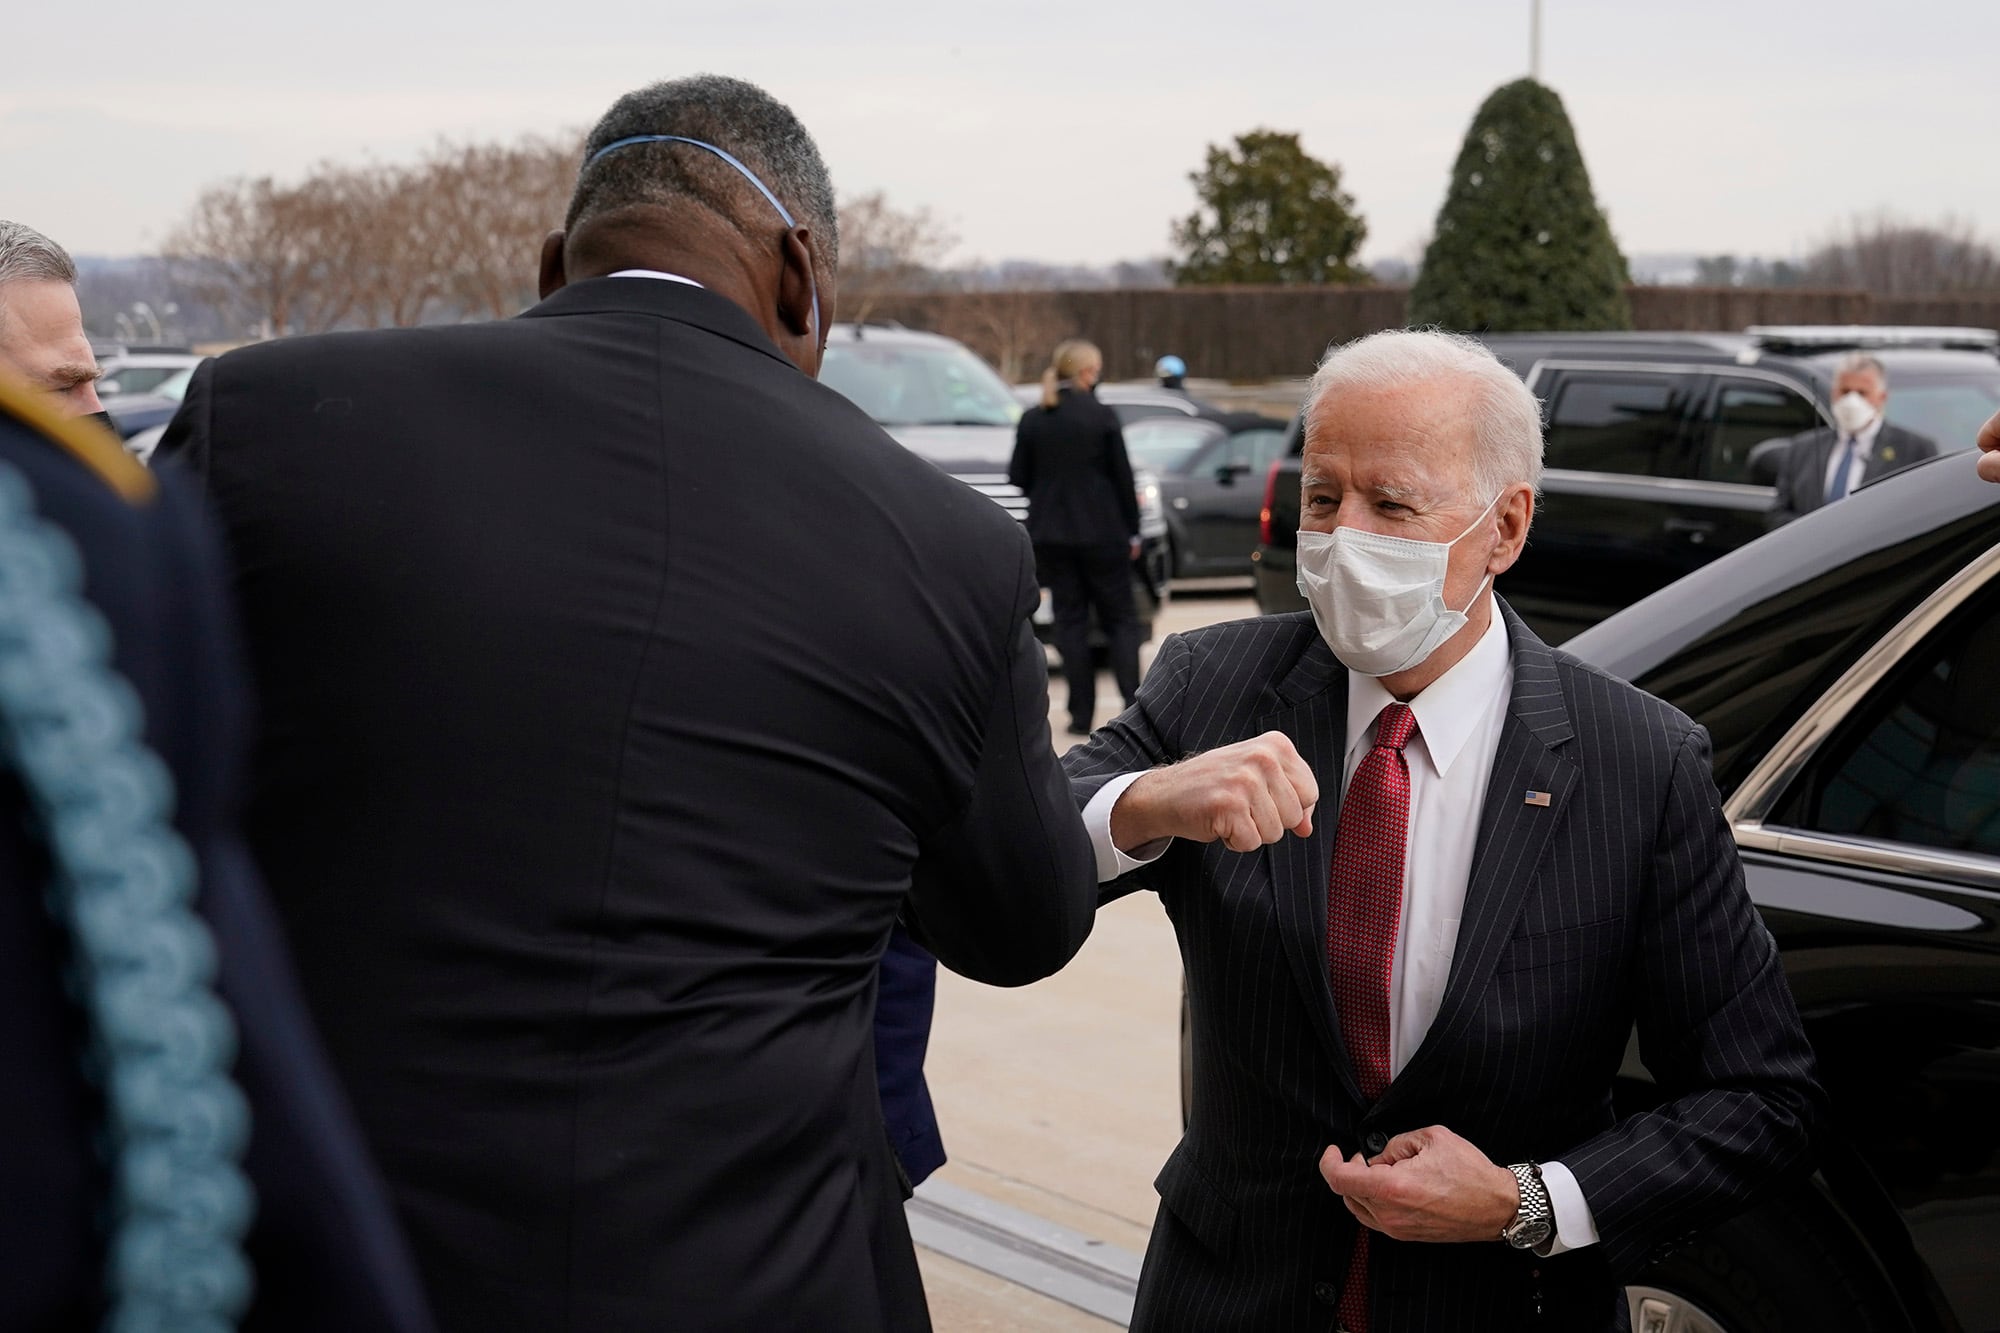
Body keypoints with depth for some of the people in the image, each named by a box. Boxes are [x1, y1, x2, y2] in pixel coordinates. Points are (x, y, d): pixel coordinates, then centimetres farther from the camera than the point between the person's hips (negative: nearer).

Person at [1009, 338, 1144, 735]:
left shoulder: (1032, 420, -1)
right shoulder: (1102, 417, -9)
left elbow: (1018, 475, 4)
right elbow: (1123, 478, -5)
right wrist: (1132, 531, 3)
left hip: (1050, 534, 3)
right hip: (1102, 533, -3)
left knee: (1070, 620, 8)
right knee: (1120, 617, 7)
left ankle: (1082, 713, 5)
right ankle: (1134, 702, -3)